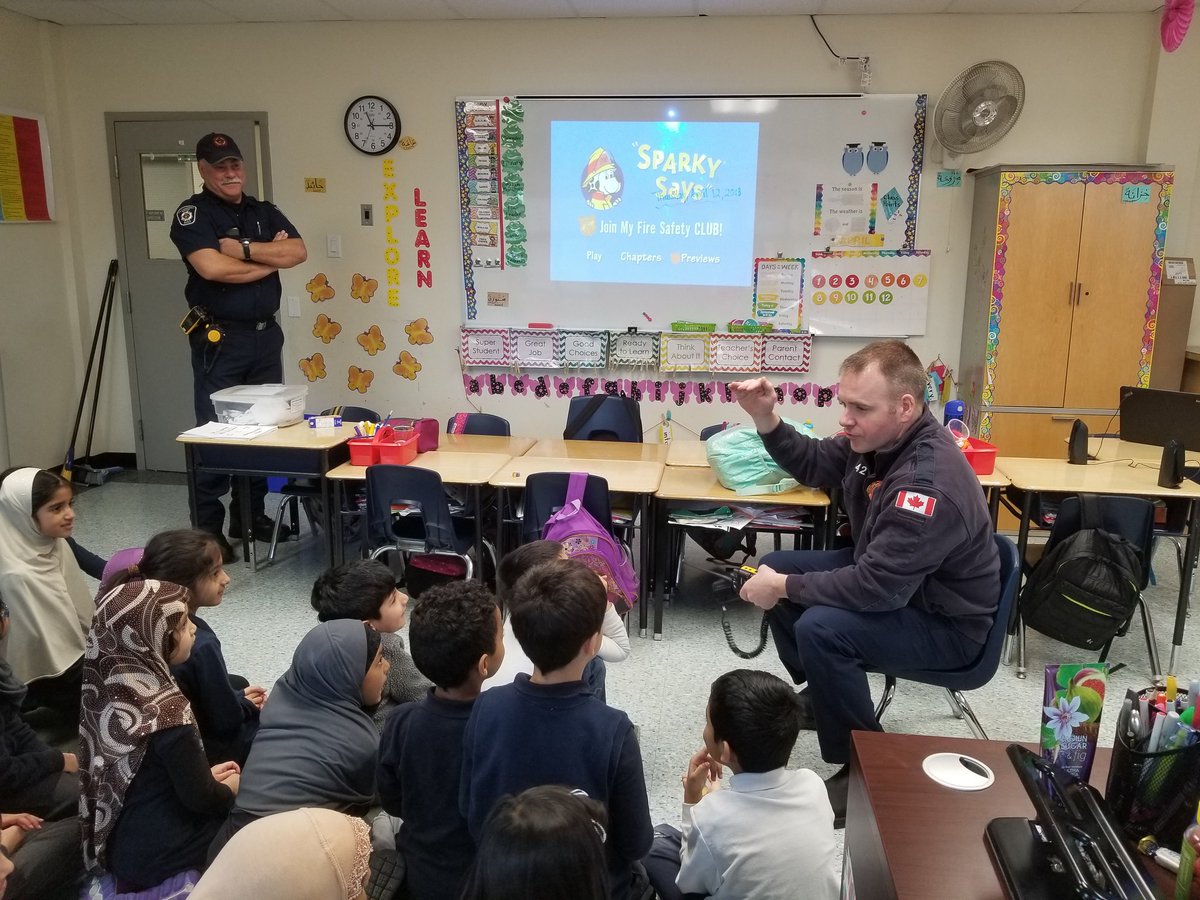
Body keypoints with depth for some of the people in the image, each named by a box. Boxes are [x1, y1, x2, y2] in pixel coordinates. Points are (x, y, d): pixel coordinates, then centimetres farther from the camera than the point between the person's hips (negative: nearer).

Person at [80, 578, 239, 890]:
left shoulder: (109, 688, -5)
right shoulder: (165, 709, -29)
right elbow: (200, 798, -19)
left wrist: (205, 775, 8)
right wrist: (230, 789, 0)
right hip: (160, 856, -7)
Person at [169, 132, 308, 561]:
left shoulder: (265, 212, 13)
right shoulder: (192, 213, -4)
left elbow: (298, 252, -3)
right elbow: (212, 267, -20)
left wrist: (244, 248, -13)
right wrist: (271, 258, -9)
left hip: (266, 335, 6)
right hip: (219, 340, -5)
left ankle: (250, 516, 22)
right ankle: (207, 529, 6)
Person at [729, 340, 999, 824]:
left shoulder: (930, 481, -34)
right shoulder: (876, 436, -8)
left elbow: (876, 588, -35)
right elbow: (811, 464, 8)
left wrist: (783, 588, -23)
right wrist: (766, 419, -9)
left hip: (947, 621, -9)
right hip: (883, 571, 10)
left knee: (820, 629, -31)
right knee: (775, 564, 9)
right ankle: (820, 693, 26)